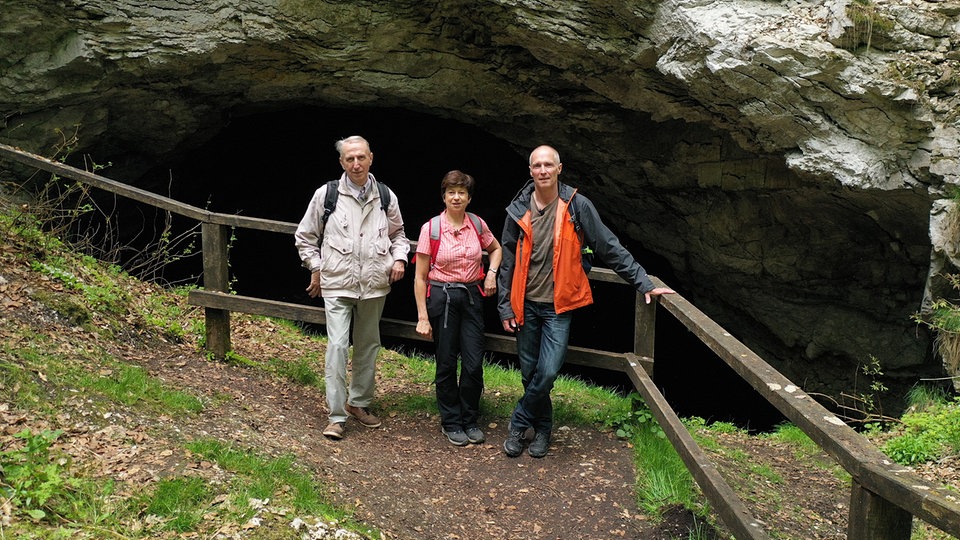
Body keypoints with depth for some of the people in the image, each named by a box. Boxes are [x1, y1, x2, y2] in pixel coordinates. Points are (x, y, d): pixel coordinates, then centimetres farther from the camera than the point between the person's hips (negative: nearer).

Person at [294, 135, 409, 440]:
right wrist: (316, 269, 3)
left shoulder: (386, 197, 5)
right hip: (337, 284, -3)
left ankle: (359, 403, 30)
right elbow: (305, 237, 8)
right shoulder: (326, 194, -2)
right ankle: (337, 416, -2)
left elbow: (398, 234, 20)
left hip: (374, 285, 3)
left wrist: (399, 258, 3)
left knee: (368, 346, 13)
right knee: (337, 346, -10)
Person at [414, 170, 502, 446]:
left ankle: (470, 421, 21)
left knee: (474, 363, 1)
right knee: (447, 364, 5)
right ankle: (451, 422, 23)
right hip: (441, 297, -2)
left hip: (472, 296, 3)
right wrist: (422, 317, -8)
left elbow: (496, 248, 23)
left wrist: (492, 273, 4)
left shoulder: (477, 224, 1)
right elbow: (420, 277, -5)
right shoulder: (430, 228, -8)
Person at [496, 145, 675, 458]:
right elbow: (507, 262, 6)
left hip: (559, 306, -2)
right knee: (529, 373, 10)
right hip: (526, 304, 3)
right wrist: (505, 307, 3)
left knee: (547, 372, -11)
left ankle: (518, 424, 11)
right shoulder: (519, 210, 0)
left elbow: (610, 249, -3)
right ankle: (542, 428, 30)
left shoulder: (576, 206, -6)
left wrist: (643, 282, -5)